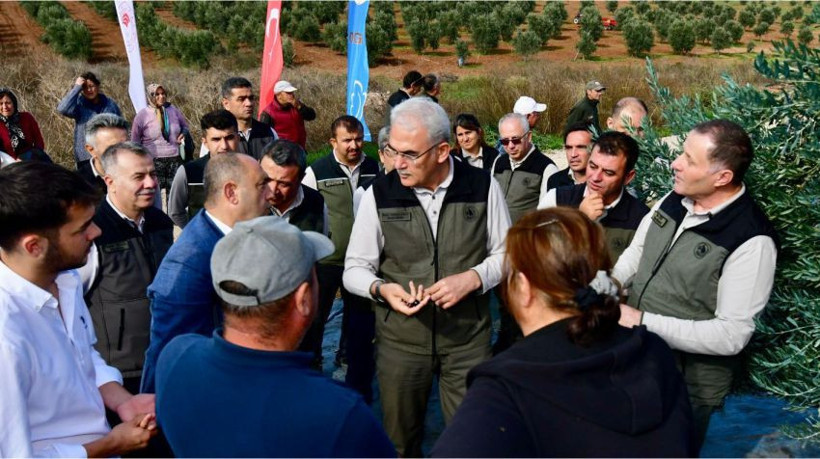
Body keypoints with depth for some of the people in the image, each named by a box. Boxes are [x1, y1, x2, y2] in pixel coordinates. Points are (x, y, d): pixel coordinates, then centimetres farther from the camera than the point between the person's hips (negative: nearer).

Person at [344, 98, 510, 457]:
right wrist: (380, 289, -21)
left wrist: (473, 278, -16)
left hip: (468, 337, 0)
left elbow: (505, 252, 3)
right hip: (399, 339, 1)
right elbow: (354, 268, 0)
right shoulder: (379, 195, -7)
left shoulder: (482, 187, -7)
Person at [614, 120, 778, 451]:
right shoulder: (673, 200, -4)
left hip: (687, 386, -6)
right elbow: (635, 251, 9)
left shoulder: (751, 241, -24)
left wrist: (644, 323, -26)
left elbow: (732, 335, -25)